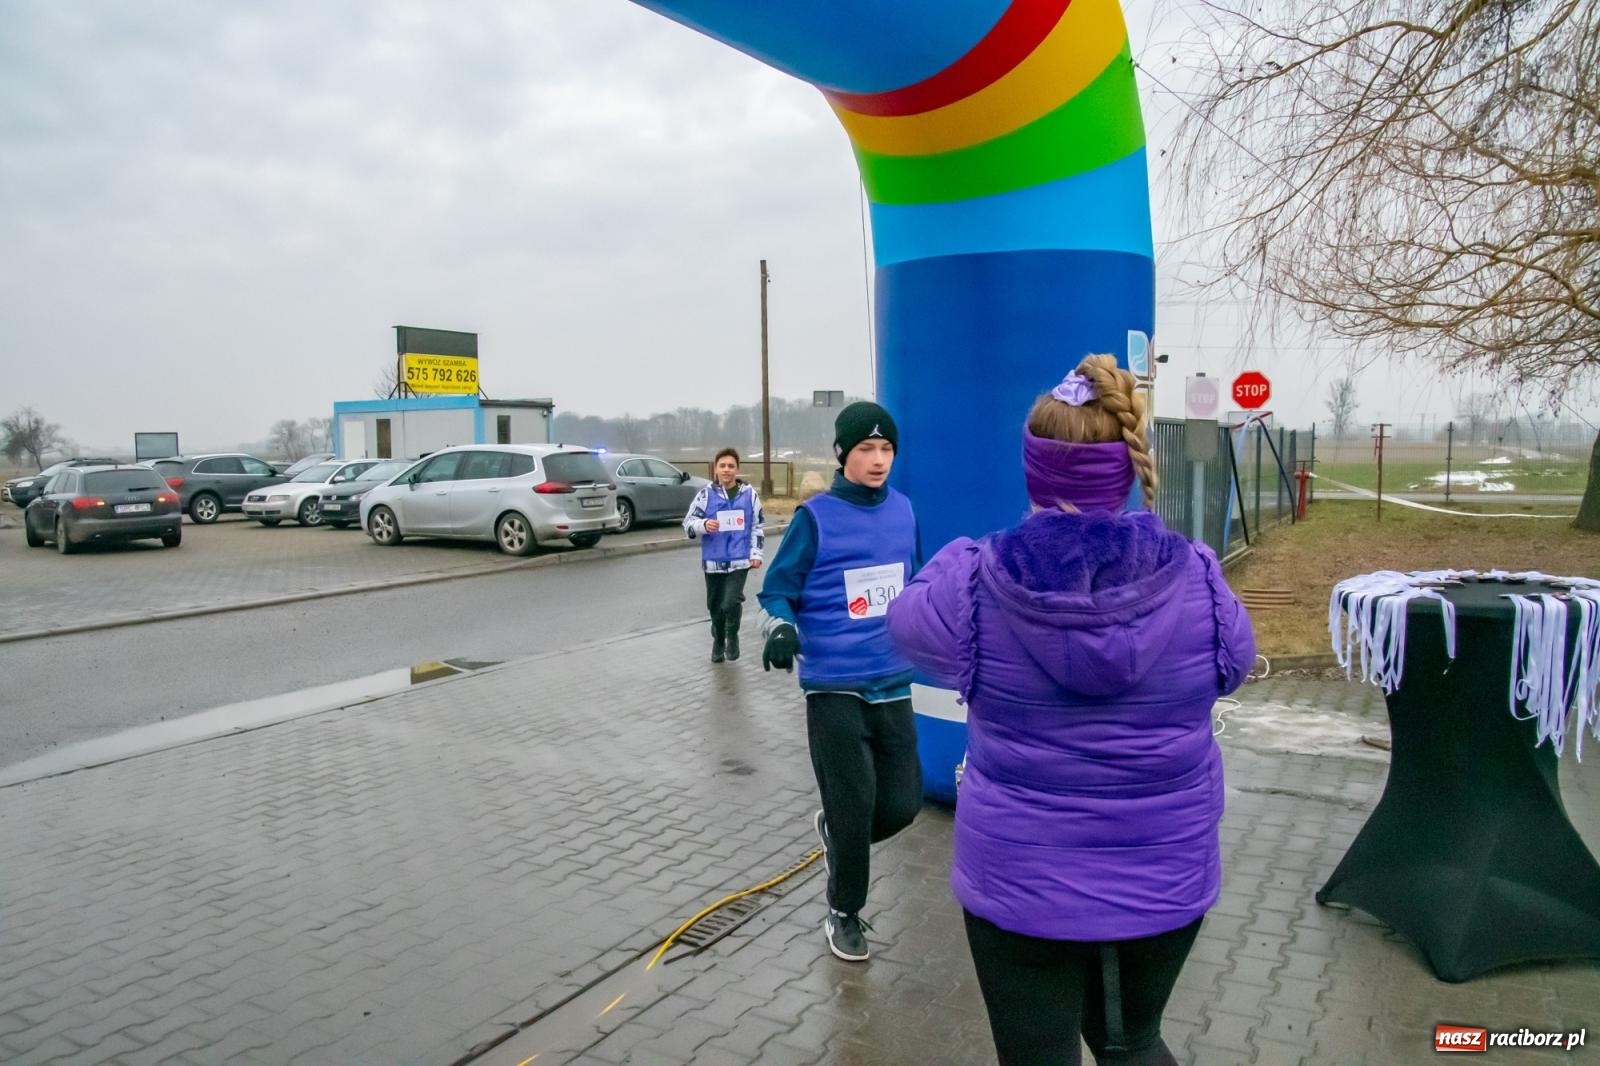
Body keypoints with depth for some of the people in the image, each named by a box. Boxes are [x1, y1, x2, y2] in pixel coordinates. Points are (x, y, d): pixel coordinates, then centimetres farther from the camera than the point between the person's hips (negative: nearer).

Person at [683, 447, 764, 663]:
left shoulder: (749, 494, 2)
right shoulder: (706, 494, -1)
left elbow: (758, 526, 8)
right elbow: (688, 522, -3)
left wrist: (756, 553, 3)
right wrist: (704, 525, -23)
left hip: (740, 560, -1)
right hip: (713, 561, 1)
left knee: (731, 602, -16)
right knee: (715, 606, 13)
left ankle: (732, 637, 14)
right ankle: (718, 642, 38)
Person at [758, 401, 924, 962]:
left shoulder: (903, 510, 5)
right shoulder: (816, 517, -10)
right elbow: (777, 589, -6)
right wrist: (781, 627, -24)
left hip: (892, 682, 5)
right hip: (834, 687, -4)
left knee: (901, 803, 4)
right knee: (854, 807, 0)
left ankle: (836, 831, 37)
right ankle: (844, 915, 25)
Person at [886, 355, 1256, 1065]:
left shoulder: (973, 582, -17)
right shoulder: (1196, 579, -12)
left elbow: (907, 624, 4)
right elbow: (1232, 666, 8)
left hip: (1020, 881, -2)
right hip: (1166, 876, 3)